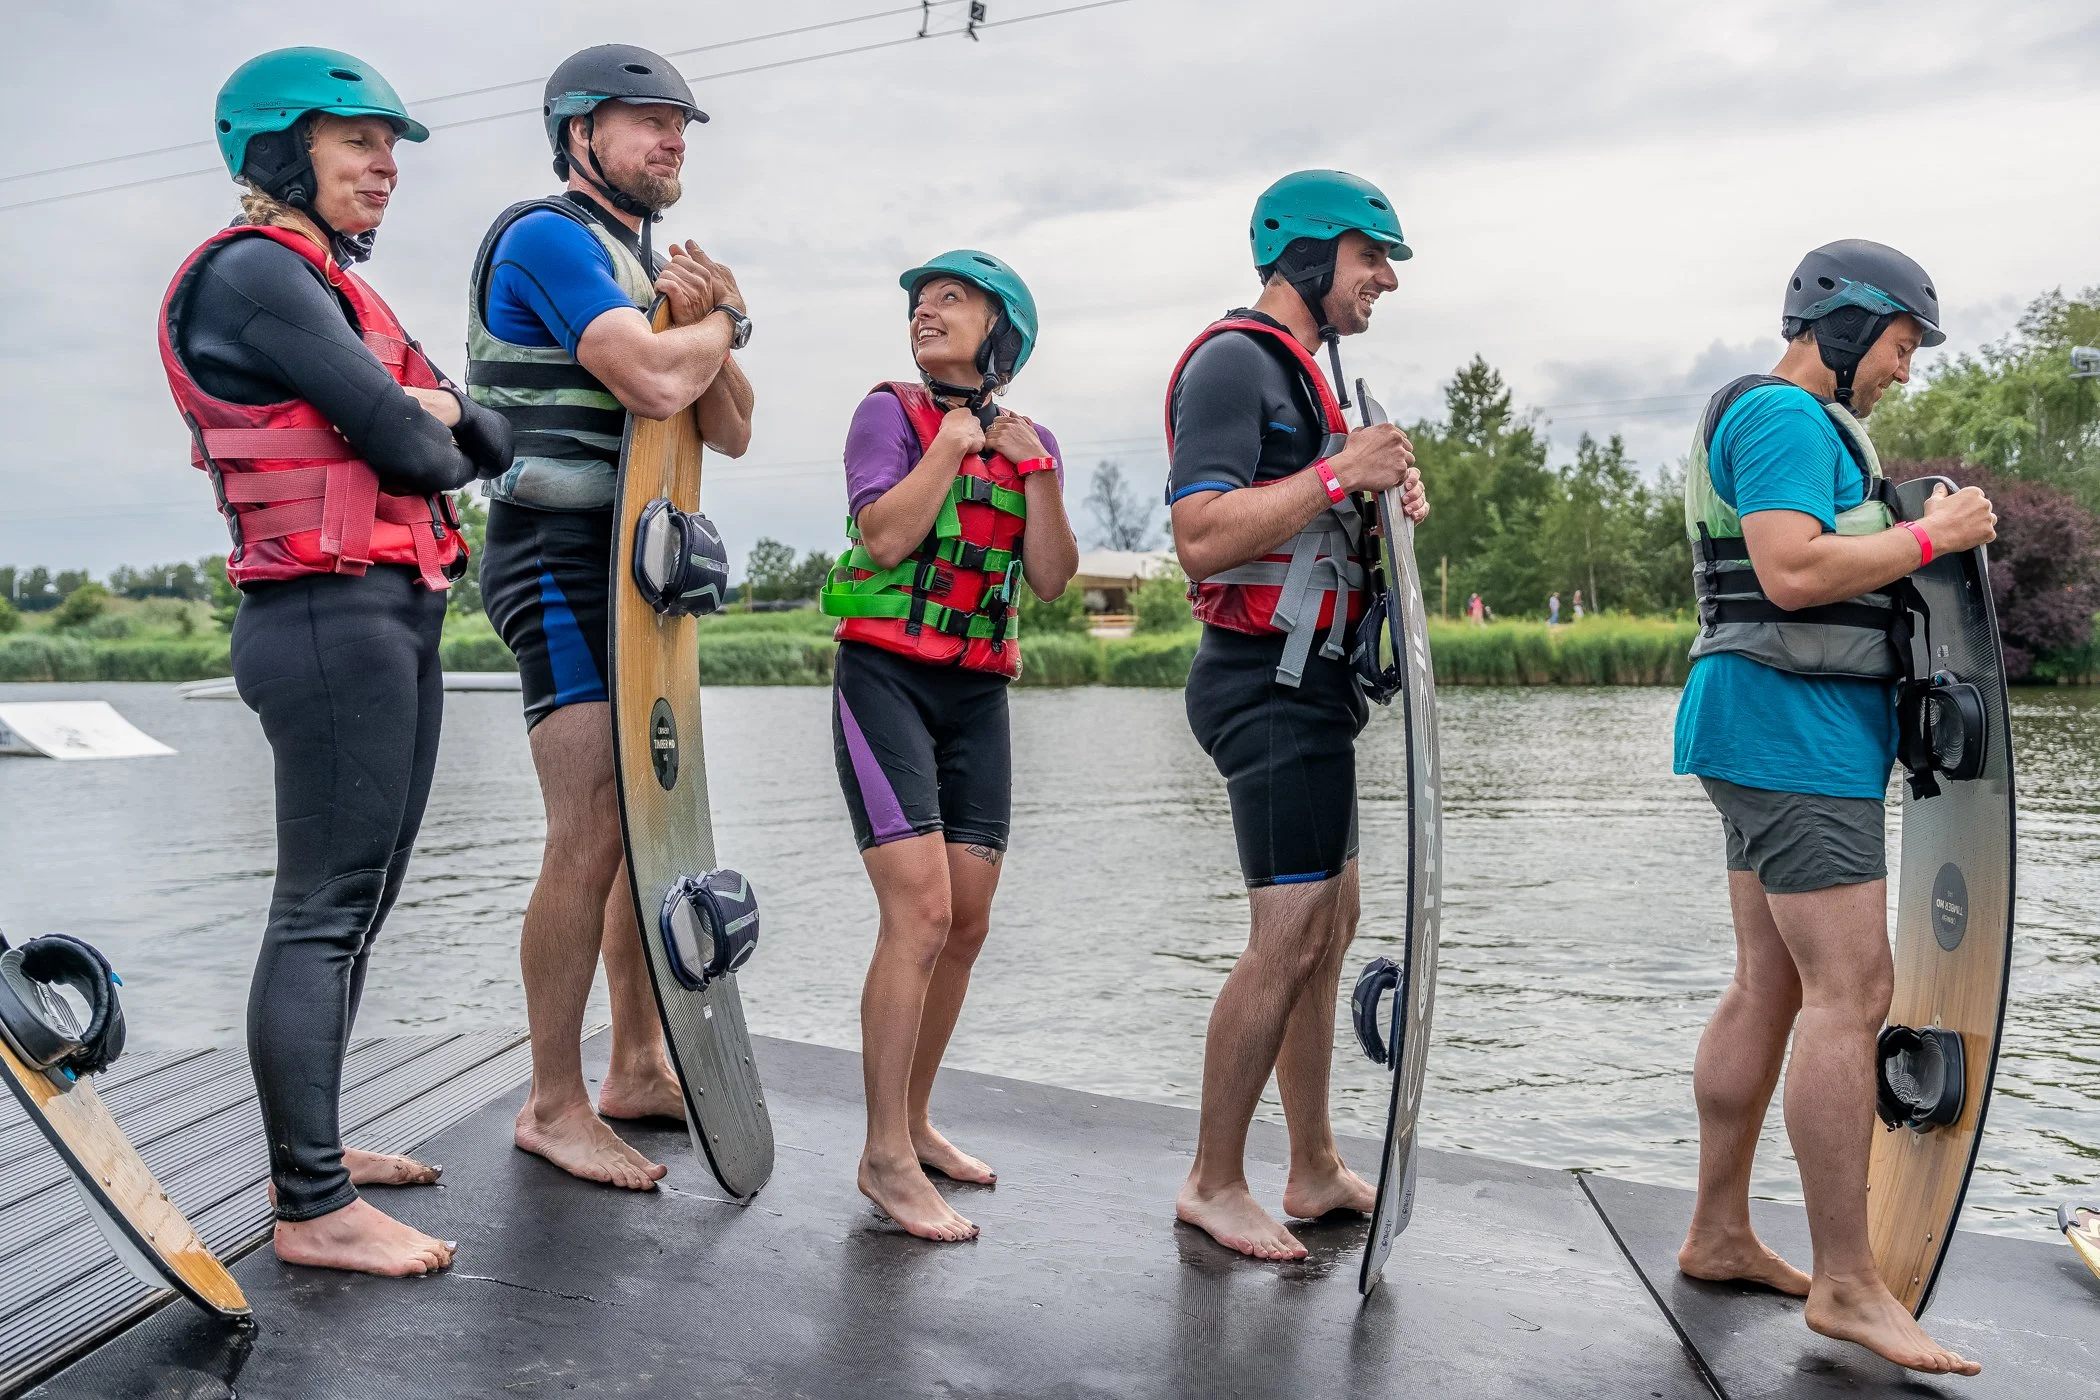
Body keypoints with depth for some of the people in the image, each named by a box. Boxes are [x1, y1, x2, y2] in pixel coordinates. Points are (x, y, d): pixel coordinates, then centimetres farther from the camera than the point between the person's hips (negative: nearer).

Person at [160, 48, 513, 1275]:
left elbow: (489, 444, 16)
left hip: (397, 621, 10)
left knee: (357, 903, 14)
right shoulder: (255, 270, -7)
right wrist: (428, 435, 6)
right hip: (331, 618, -10)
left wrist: (445, 415, -5)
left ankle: (310, 1150, 27)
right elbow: (401, 444, -16)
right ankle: (312, 1210, 2)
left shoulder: (339, 290, 22)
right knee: (328, 911, -6)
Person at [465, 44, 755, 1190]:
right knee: (591, 840, -11)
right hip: (560, 563, -9)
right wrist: (721, 319, -3)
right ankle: (554, 1107, 2)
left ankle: (637, 1065, 24)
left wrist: (707, 327, -3)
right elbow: (657, 384, -24)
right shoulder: (548, 239, -8)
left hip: (638, 573, 10)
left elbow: (728, 430, 14)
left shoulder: (651, 267, 20)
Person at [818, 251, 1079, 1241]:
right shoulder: (890, 413, 0)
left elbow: (1050, 580, 2)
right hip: (886, 677, -5)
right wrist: (953, 441, -11)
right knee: (920, 912, -16)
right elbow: (885, 537, -17)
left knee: (968, 923, 5)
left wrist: (1033, 467, -7)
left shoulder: (1031, 441, 13)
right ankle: (885, 1155, -5)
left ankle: (913, 1121, 22)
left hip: (978, 695, 5)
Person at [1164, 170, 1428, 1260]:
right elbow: (1201, 539, -22)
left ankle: (1315, 1171, 22)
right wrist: (1340, 473, -21)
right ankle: (1215, 1184, 5)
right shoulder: (1236, 360, -10)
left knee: (1329, 929, 12)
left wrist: (1383, 497, 7)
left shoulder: (1299, 366, 23)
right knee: (1290, 939, -9)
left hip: (1309, 684, 11)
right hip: (1272, 684, -11)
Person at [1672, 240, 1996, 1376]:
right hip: (1797, 734, -11)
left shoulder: (1790, 422, 26)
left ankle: (1718, 1235, 18)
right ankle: (1846, 1284, -3)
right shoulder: (1786, 416, -9)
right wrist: (1931, 534, -11)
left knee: (1772, 985, 11)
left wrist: (1919, 533, 18)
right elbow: (1791, 570, -23)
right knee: (1850, 992, -10)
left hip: (1779, 737, 11)